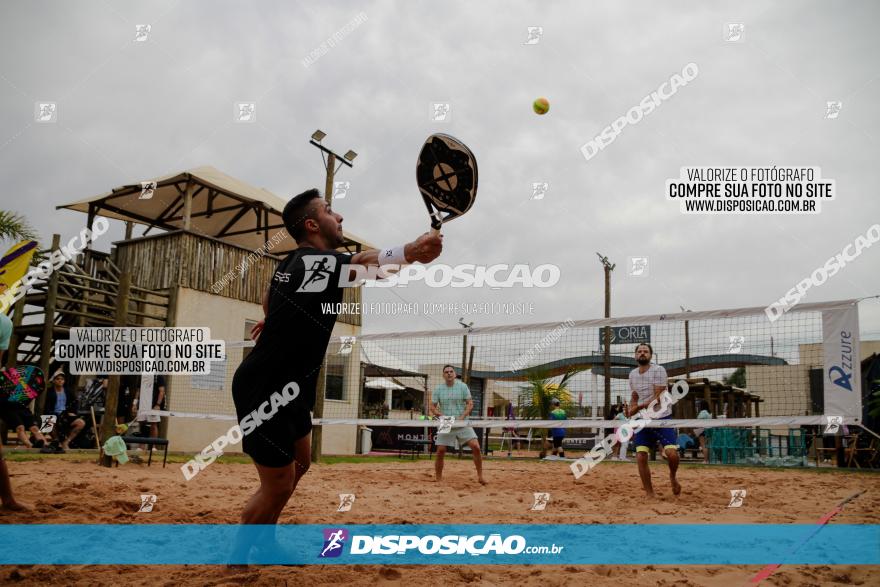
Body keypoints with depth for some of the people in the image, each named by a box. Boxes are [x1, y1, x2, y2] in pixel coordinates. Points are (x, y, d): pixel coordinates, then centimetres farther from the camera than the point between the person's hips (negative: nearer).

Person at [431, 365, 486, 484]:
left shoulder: (462, 386, 1)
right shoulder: (438, 389, 3)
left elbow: (470, 404, -2)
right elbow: (433, 407, 4)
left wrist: (462, 417, -16)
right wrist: (442, 416, -14)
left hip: (462, 424, -1)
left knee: (476, 447, -13)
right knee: (440, 452, -3)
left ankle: (480, 476, 1)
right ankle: (438, 479, 12)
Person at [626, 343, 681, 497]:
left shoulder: (658, 370, -10)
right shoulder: (632, 374, 9)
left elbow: (658, 397, -16)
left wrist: (638, 407, -23)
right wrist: (630, 411, 0)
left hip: (662, 417, -4)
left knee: (672, 453, -18)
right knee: (640, 457, -6)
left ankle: (673, 476, 16)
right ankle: (650, 494, 8)